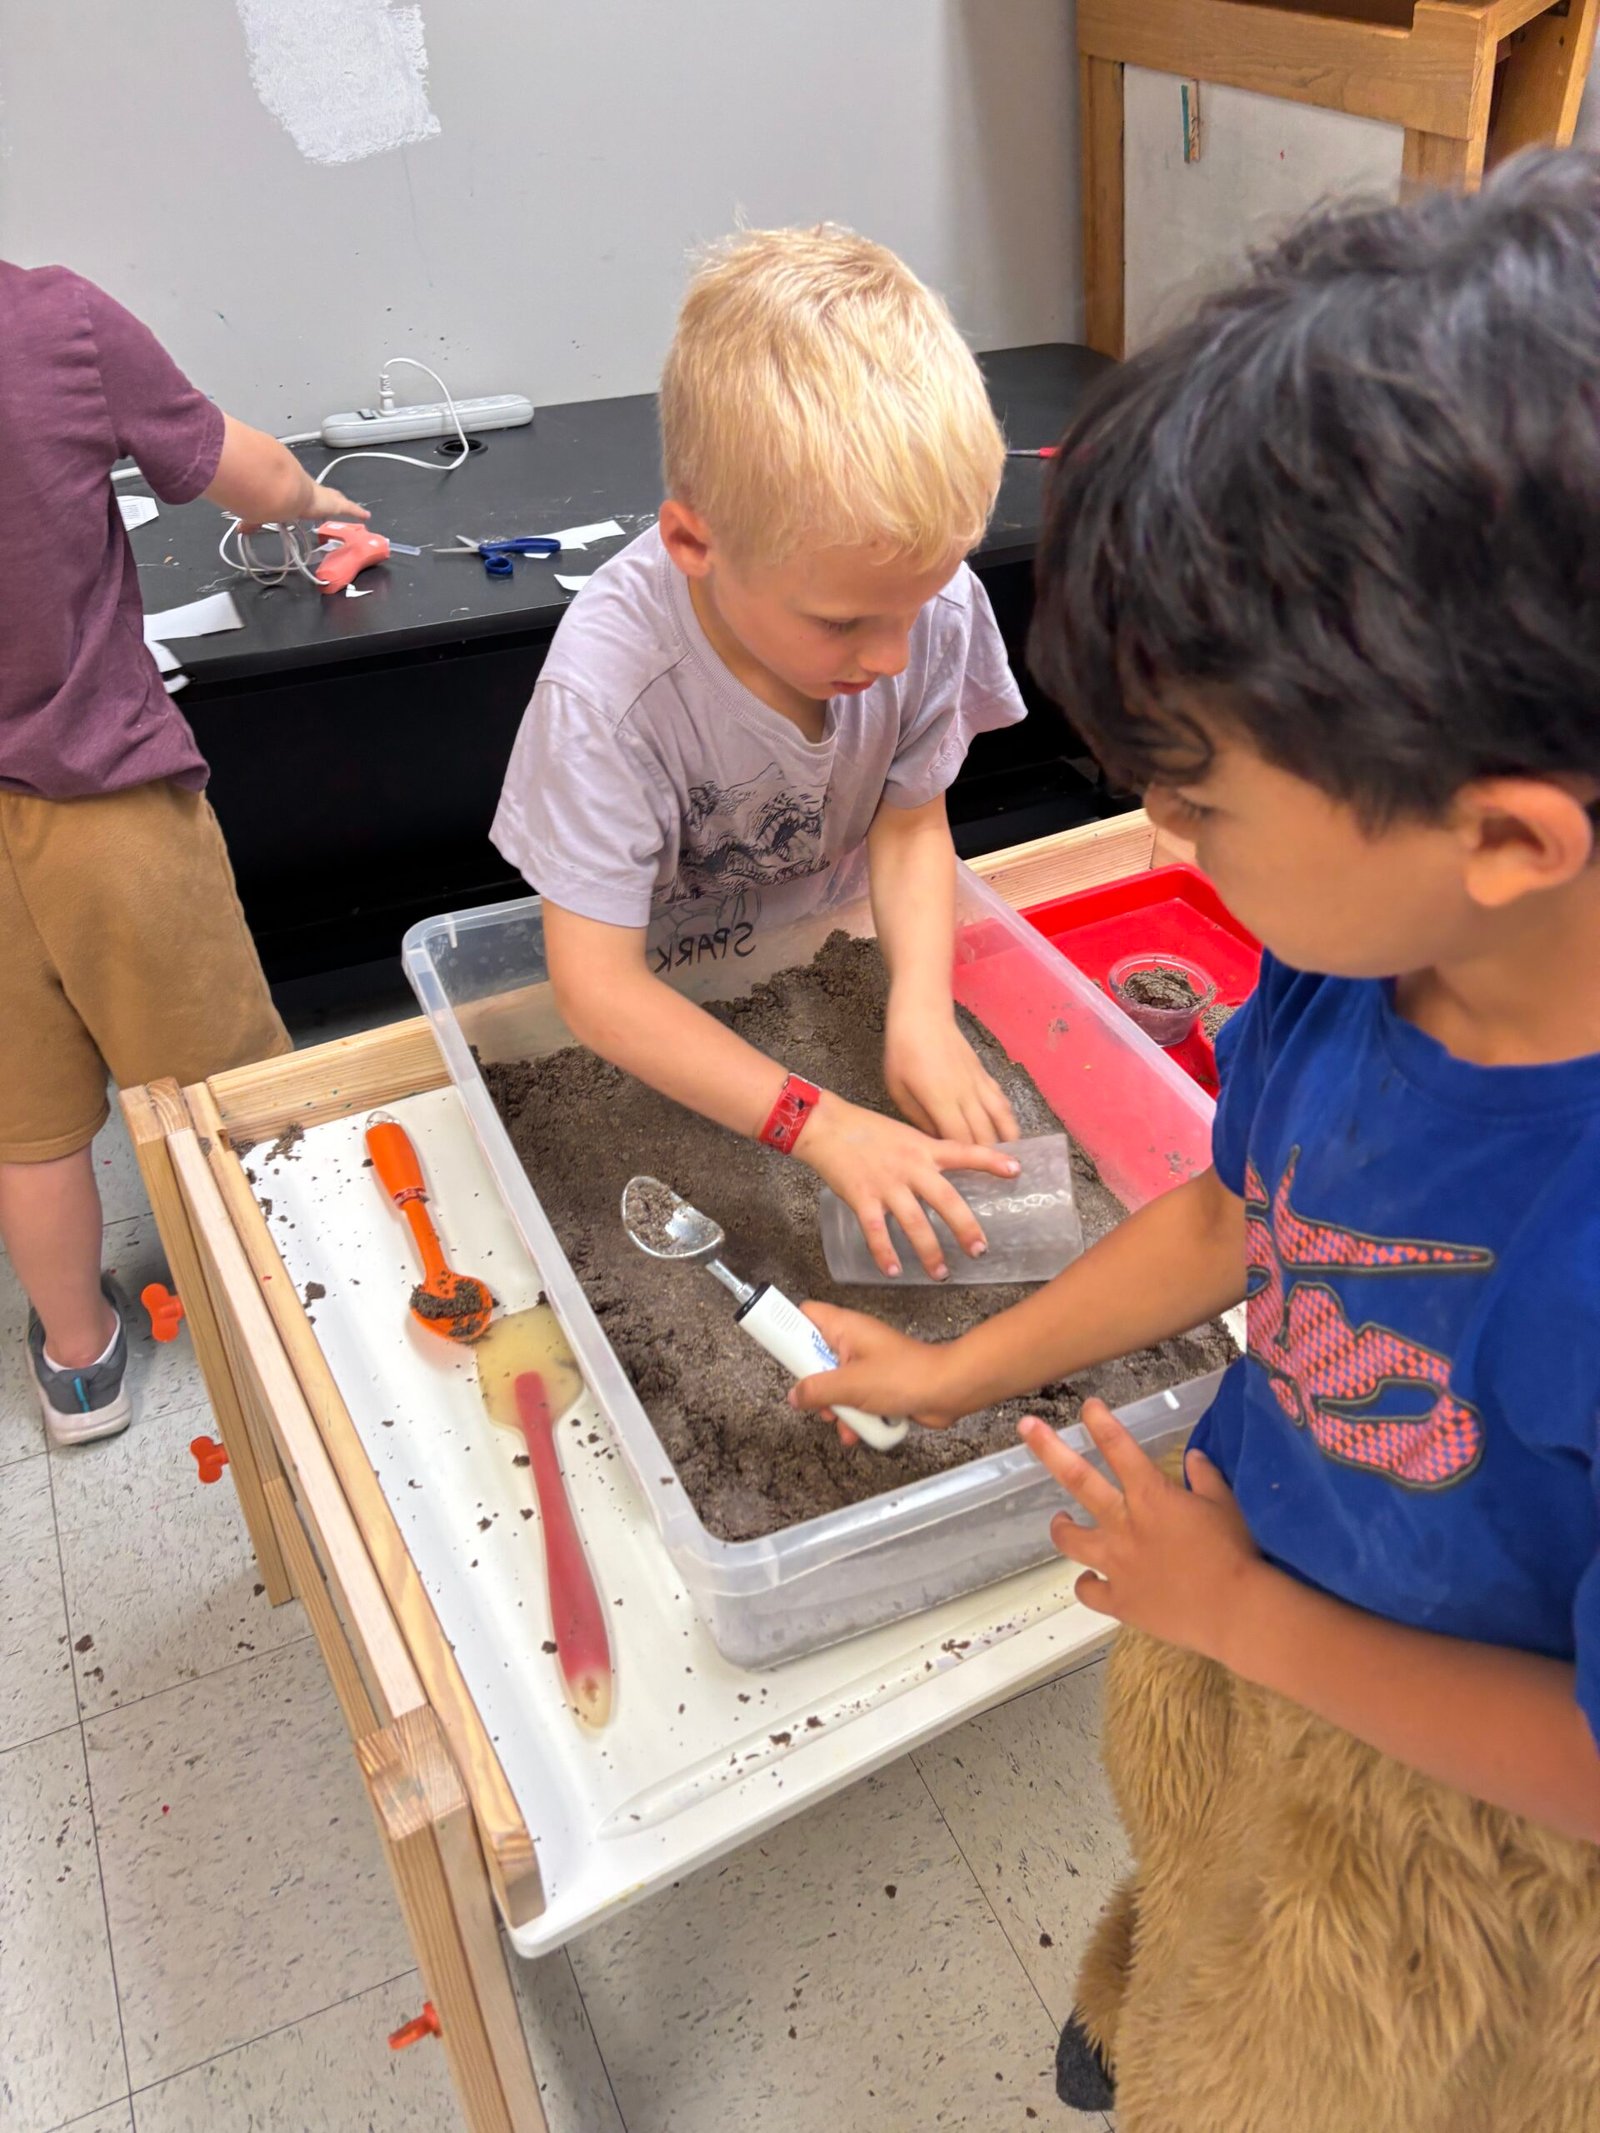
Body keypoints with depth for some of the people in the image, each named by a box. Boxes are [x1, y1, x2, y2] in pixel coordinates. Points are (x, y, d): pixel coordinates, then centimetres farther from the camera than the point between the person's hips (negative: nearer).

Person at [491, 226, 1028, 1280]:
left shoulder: (931, 603, -24)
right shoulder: (608, 688, -37)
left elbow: (912, 823, -9)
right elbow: (598, 985, -34)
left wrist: (922, 1010, -27)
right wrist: (823, 1123, -41)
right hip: (666, 1007, -4)